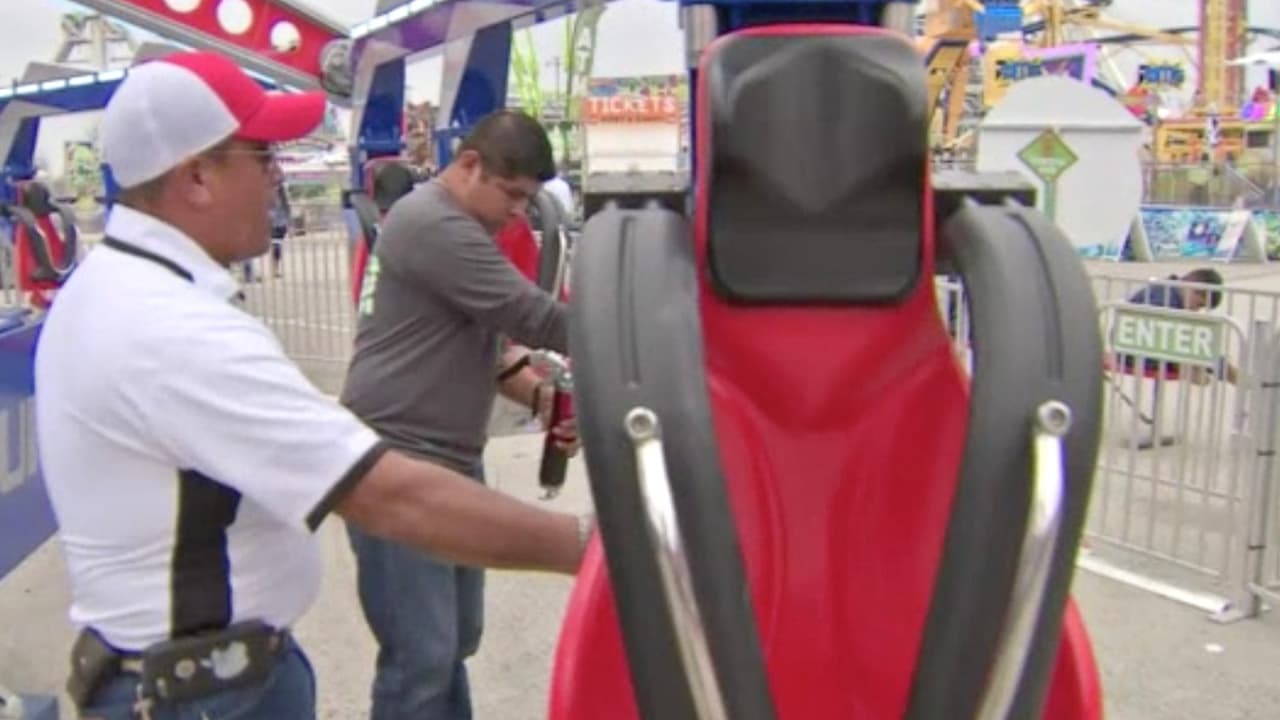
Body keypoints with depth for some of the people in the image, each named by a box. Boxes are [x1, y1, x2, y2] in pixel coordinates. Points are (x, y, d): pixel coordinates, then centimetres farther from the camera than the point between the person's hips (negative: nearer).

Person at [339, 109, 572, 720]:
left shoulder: (461, 230, 17)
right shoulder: (432, 225, -16)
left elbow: (486, 340, 17)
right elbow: (534, 319, -19)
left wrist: (542, 396, -1)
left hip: (454, 462, 10)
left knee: (455, 641, 16)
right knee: (422, 655, -6)